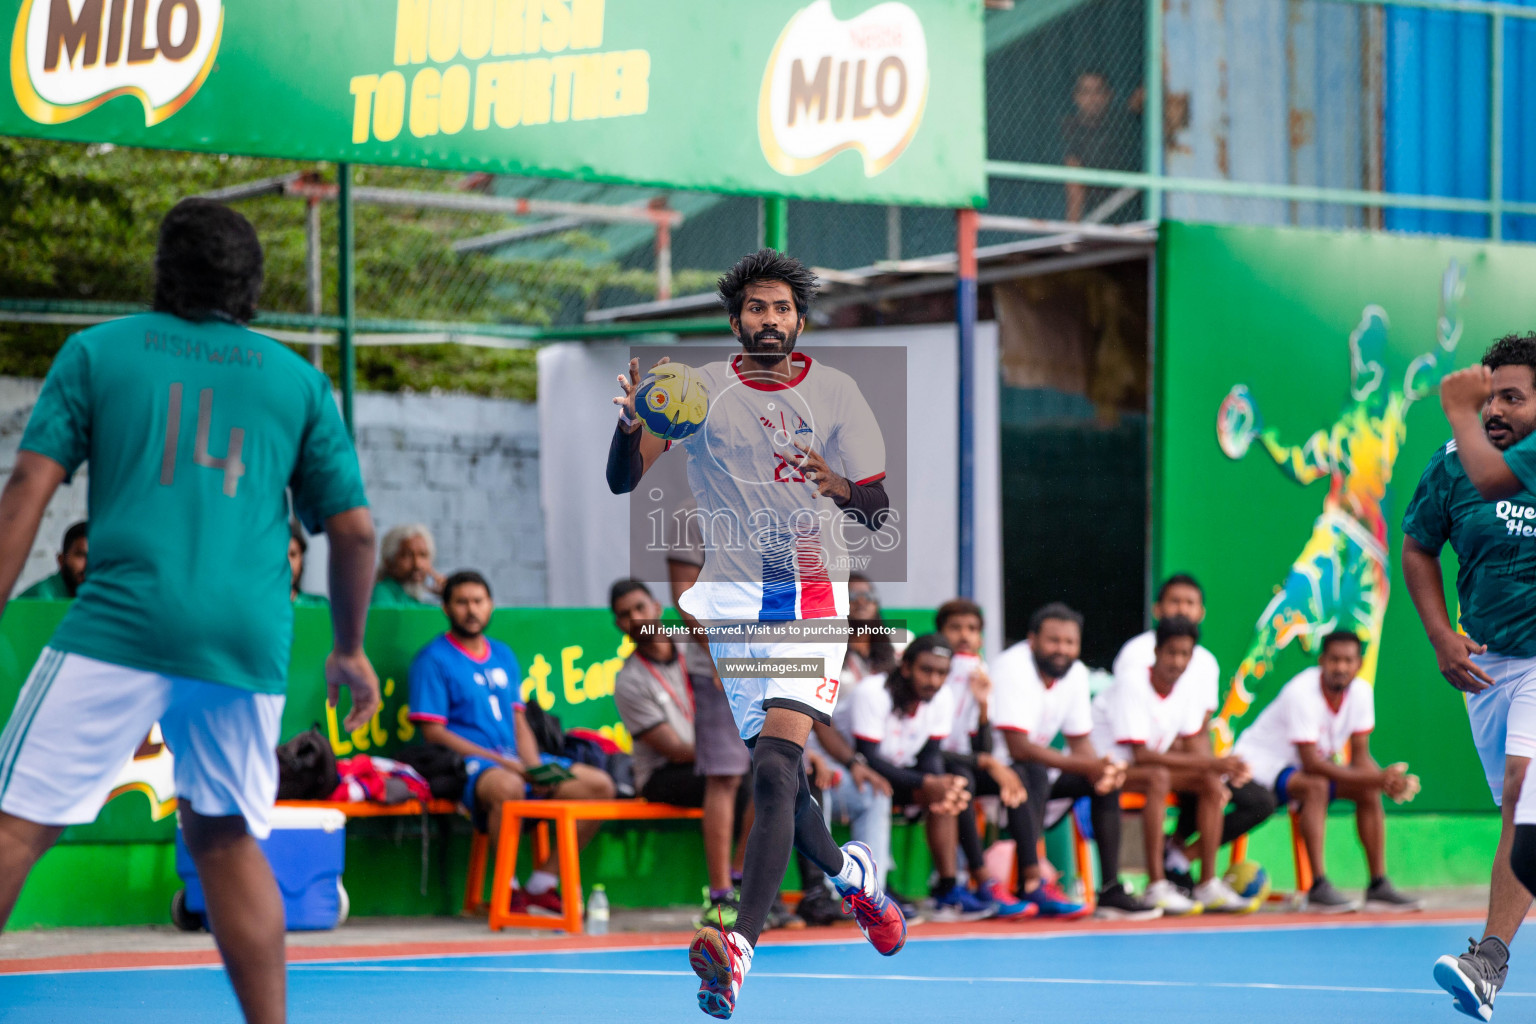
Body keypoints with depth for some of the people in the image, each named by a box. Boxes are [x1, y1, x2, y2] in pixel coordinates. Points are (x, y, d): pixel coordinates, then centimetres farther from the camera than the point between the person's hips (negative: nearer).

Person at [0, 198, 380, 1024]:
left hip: (123, 621, -3)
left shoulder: (97, 351, 11)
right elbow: (354, 528, 15)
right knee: (226, 837, 16)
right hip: (249, 643, 3)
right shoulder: (297, 379, 17)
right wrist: (350, 649, 27)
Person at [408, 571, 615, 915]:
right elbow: (433, 732, -10)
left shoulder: (503, 656, 19)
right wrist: (502, 762, -16)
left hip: (514, 761, 8)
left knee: (600, 785, -5)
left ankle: (541, 884, -2)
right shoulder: (433, 660, -2)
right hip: (466, 763, -8)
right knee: (508, 787, -41)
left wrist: (535, 768, -4)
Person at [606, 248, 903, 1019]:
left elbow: (880, 512, 6)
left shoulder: (835, 392, 5)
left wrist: (841, 490, -17)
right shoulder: (699, 389, 5)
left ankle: (741, 945, -30)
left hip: (813, 594, -2)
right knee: (777, 776, 7)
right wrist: (632, 422, -23)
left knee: (775, 766, -20)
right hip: (731, 598, 2)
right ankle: (850, 872, 39)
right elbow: (623, 479, -2)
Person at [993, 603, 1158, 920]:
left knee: (1108, 780, -3)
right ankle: (1032, 886, -42)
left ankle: (1110, 889, -6)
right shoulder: (1013, 668, -25)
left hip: (1036, 767, 8)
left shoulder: (1076, 673, 0)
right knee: (1035, 774, -36)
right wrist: (1088, 765, -33)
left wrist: (1101, 770, -18)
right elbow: (1019, 748, -31)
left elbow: (1080, 742, 6)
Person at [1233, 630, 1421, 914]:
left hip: (1301, 769, 8)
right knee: (1315, 787, -35)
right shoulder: (1301, 693, -29)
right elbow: (1311, 763, -32)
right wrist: (1375, 777, -36)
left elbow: (1360, 757, -3)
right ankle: (1318, 888, -38)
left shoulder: (1361, 691, -7)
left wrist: (1386, 779, -26)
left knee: (1369, 791, -8)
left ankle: (1379, 886, -7)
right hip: (1260, 763, -8)